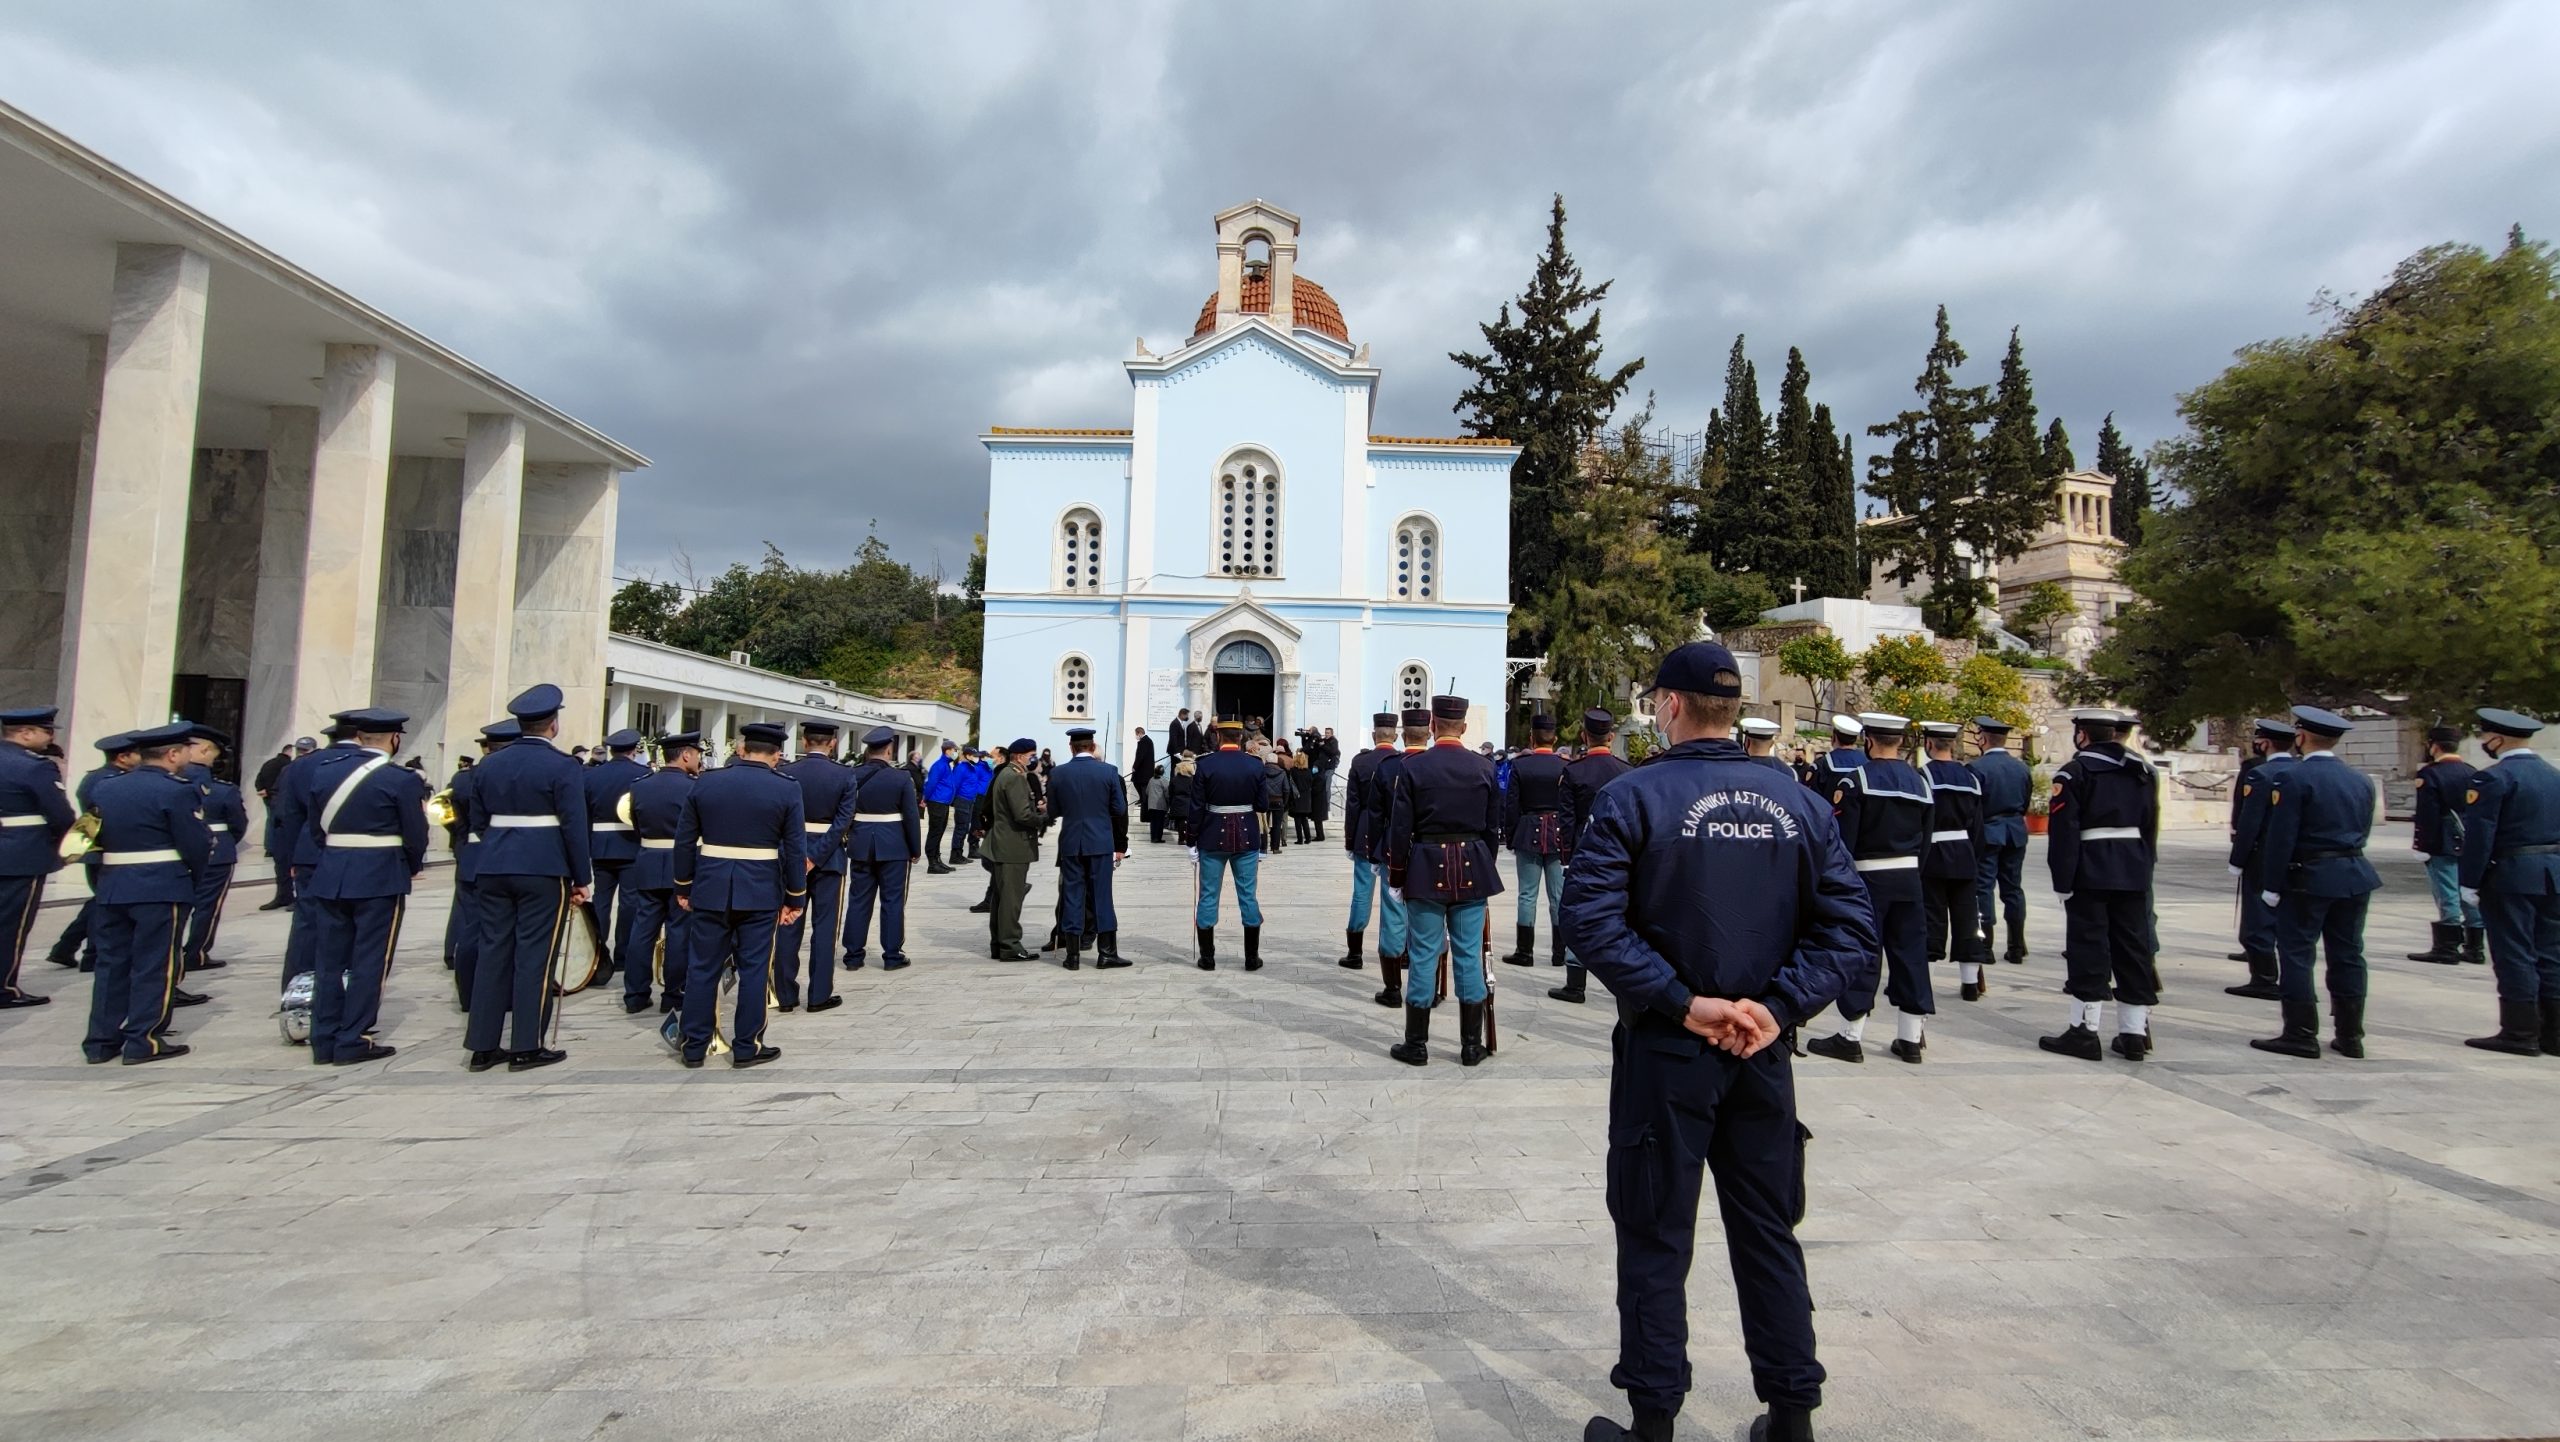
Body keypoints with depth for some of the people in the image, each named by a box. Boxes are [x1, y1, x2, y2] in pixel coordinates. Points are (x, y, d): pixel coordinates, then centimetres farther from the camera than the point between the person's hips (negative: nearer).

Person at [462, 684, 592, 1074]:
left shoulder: (488, 765, 9)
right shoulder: (563, 767, -9)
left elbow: (477, 822, 13)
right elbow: (574, 827, -11)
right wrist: (582, 879, -4)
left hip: (494, 869, 6)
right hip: (544, 871, -6)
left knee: (493, 952, 10)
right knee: (534, 956, 0)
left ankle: (482, 1045, 14)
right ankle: (527, 1047, 4)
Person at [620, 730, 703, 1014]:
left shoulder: (639, 786, 4)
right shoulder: (693, 787, -14)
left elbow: (636, 828, 11)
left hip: (648, 867, 5)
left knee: (643, 929, 9)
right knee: (679, 931, 3)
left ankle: (635, 995, 14)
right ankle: (673, 994, 8)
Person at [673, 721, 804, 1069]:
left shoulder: (704, 782, 0)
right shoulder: (787, 789, -7)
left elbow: (684, 840, 4)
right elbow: (796, 850, -7)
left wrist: (683, 887, 14)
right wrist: (795, 899, 1)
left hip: (710, 889, 2)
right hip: (760, 893, -2)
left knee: (702, 968, 11)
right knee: (753, 969, 6)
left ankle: (694, 1045, 19)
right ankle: (747, 1047, 13)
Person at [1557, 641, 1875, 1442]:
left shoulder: (1635, 797, -11)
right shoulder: (1799, 805, 2)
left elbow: (1589, 917, -20)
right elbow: (1851, 929, -3)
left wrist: (1682, 1002, -18)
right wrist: (1778, 1007, -9)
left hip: (1666, 1049, -4)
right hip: (1762, 1051, 4)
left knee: (1655, 1240, 9)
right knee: (1768, 1234, 18)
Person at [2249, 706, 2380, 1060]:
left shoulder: (2295, 778, -13)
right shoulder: (2362, 780, 9)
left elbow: (2281, 836, -15)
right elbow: (2364, 831, 14)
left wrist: (2272, 885, -10)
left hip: (2309, 878, -7)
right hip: (2355, 877, 7)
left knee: (2296, 954, -1)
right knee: (2347, 955, 11)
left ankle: (2301, 1035, 0)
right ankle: (2350, 1037, 17)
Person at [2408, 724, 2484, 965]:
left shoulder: (2430, 774, -12)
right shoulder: (2473, 773, 10)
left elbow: (2427, 815, -17)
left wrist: (2423, 845, -14)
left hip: (2443, 845, -7)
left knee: (2448, 897, -5)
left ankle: (2447, 948, -1)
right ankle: (2474, 947, 17)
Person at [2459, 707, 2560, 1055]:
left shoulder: (2493, 778, -12)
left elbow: (2479, 834, -16)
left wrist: (2469, 882, -11)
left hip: (2511, 874, -8)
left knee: (2515, 955, -3)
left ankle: (2520, 1033, 0)